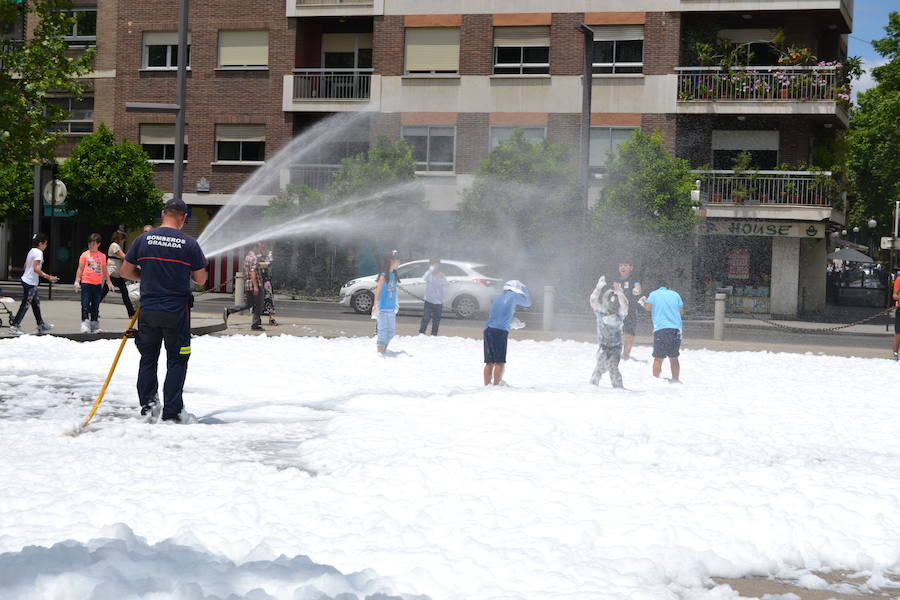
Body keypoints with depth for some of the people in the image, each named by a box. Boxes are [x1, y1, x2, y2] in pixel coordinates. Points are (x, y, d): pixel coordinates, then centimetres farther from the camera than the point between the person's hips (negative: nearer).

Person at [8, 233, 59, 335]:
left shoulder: (31, 251, 13)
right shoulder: (39, 252, -15)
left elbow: (25, 267, 17)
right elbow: (35, 269, -23)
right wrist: (47, 276, -23)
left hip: (26, 280, 10)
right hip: (31, 283, -10)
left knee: (36, 303, 16)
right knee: (25, 305, -5)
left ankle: (41, 325, 24)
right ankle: (14, 326, -3)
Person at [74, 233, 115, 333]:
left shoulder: (102, 256, 9)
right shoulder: (85, 255, 0)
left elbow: (104, 270, 17)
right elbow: (80, 269, 1)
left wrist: (109, 282, 15)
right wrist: (77, 281, -5)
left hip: (98, 284, 3)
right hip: (86, 283, -3)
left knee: (96, 306, 9)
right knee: (85, 305, -7)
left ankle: (94, 325, 16)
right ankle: (85, 324, -7)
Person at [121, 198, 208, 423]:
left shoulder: (143, 239, 0)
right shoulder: (189, 244, -7)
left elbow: (125, 271, 6)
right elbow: (201, 280, -1)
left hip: (148, 310, 3)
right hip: (177, 312, -2)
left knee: (148, 359, 15)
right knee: (176, 362, 5)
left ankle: (148, 405, 11)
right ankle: (172, 411, 4)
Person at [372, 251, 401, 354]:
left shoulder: (394, 275, 12)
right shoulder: (384, 276, -12)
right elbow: (377, 291, -13)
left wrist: (396, 304, 19)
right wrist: (375, 306, -19)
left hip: (391, 309, 8)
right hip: (383, 309, -8)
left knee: (391, 331, 12)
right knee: (382, 331, -7)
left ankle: (384, 349, 25)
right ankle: (379, 352, -2)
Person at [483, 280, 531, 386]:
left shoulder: (499, 298, 27)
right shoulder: (513, 295, 8)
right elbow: (527, 303, 25)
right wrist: (524, 288, 36)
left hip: (488, 329, 7)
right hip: (500, 330, -7)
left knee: (489, 362, 6)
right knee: (500, 362, -7)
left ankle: (487, 385, 2)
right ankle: (496, 385, -13)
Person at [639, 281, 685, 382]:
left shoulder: (654, 294, 6)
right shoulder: (675, 294, 14)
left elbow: (648, 307, -7)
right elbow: (682, 311, 13)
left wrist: (643, 301, 14)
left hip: (660, 329, -3)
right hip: (675, 329, 3)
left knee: (658, 358, -1)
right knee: (674, 357, 12)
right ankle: (675, 380, 12)